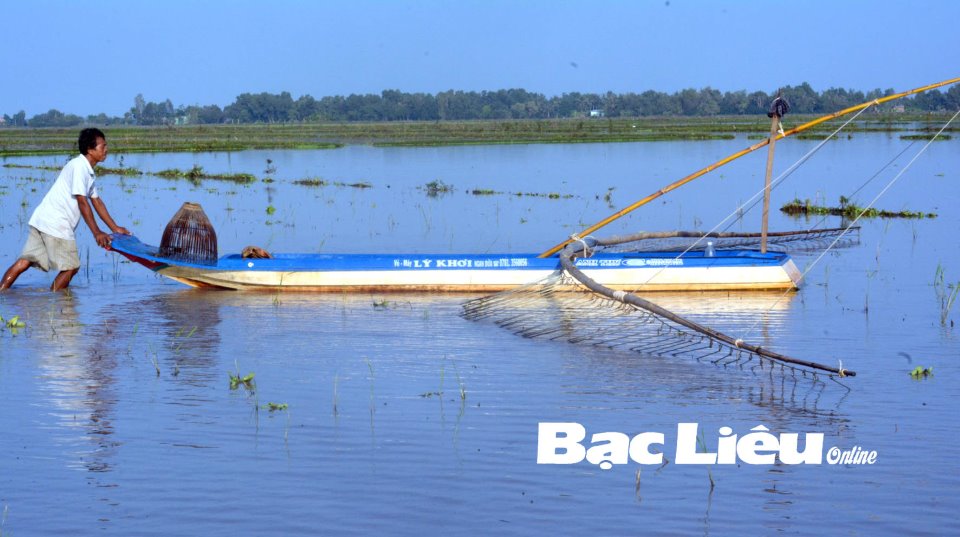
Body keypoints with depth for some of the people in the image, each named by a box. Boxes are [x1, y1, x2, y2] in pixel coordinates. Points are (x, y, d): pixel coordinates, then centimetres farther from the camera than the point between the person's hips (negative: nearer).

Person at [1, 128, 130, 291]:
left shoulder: (88, 172, 18)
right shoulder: (79, 166, -13)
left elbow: (96, 201, 24)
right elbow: (82, 202, -17)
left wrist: (115, 228, 23)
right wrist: (97, 233, -16)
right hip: (56, 224, -9)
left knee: (24, 262, 4)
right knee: (71, 267, -1)